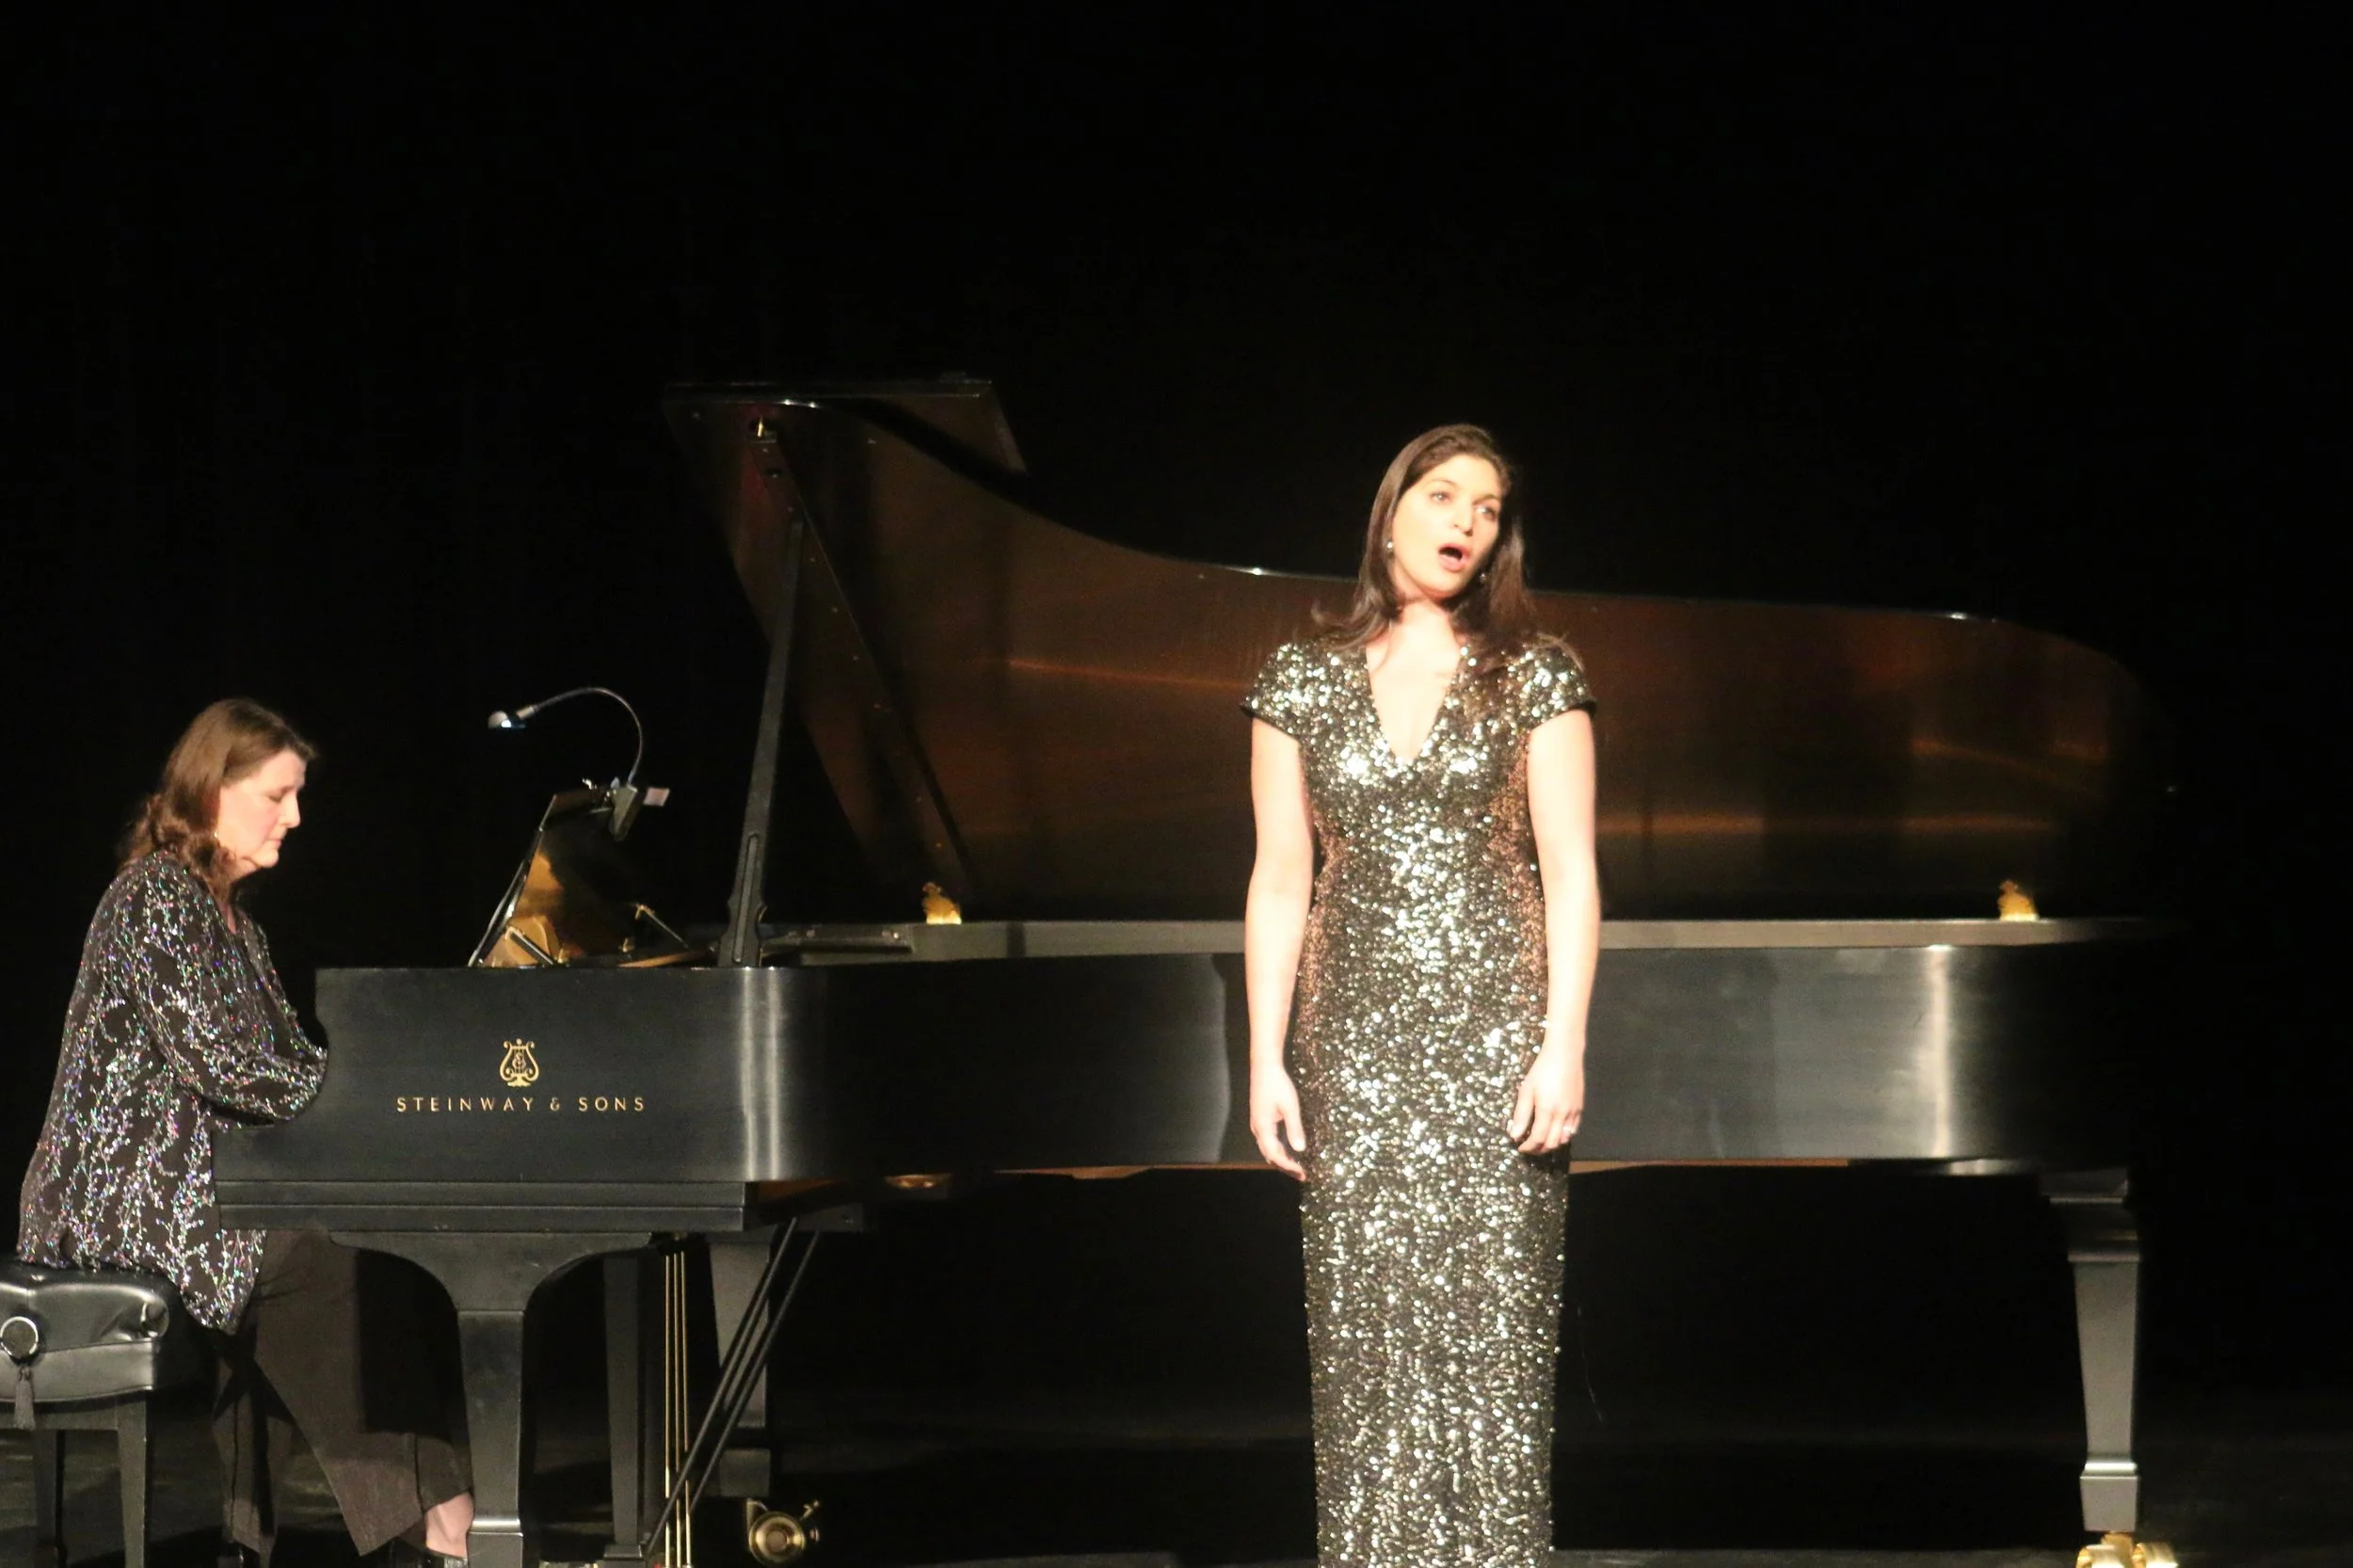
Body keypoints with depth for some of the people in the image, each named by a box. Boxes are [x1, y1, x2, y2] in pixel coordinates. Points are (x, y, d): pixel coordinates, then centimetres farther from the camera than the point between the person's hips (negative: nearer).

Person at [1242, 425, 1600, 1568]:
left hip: (1491, 1034, -2)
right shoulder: (1302, 682, 9)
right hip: (1356, 1045, 2)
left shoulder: (1534, 678, 4)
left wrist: (1562, 1047, -10)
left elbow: (1568, 871, -1)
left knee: (1490, 1325, -6)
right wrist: (1266, 1059, 1)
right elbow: (1281, 877, 8)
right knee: (1365, 1335, -1)